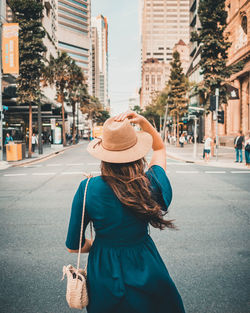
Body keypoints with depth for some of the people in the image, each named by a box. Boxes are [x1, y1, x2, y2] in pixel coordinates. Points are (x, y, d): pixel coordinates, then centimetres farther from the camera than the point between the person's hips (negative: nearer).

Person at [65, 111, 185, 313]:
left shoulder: (88, 189, -22)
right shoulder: (151, 183, -17)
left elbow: (73, 247, -11)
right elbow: (160, 148, 7)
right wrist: (143, 121, -6)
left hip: (105, 276, 0)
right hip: (147, 271, 1)